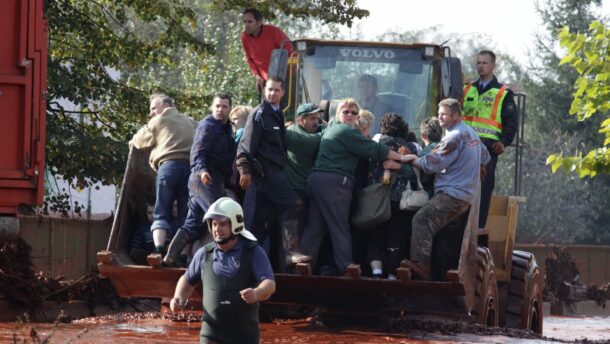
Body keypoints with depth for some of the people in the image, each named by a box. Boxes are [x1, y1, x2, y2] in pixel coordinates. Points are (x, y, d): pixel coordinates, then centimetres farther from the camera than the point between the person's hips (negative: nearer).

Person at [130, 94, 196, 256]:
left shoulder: (158, 121, 15)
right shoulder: (190, 122, 26)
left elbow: (140, 140, 25)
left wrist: (132, 142, 48)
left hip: (169, 165, -3)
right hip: (191, 166, 3)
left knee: (162, 213, 1)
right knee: (186, 215, 3)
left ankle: (159, 250, -19)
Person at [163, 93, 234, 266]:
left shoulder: (225, 127, 21)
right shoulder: (208, 125, -8)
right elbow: (198, 151, -19)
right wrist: (202, 169, -34)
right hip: (206, 179, -10)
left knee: (193, 224, 8)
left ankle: (170, 257, 8)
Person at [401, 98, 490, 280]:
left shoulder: (454, 136, -10)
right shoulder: (472, 133, 21)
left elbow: (433, 163, -13)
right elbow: (485, 158, 35)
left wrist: (414, 160, 1)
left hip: (453, 194, -11)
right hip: (467, 195, 11)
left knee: (422, 220, -22)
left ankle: (421, 264, -33)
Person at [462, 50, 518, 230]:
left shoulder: (503, 94, 6)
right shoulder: (467, 90, 18)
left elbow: (511, 123, 3)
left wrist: (504, 142, -12)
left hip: (487, 146, -4)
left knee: (483, 188, -7)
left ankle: (478, 227, -5)